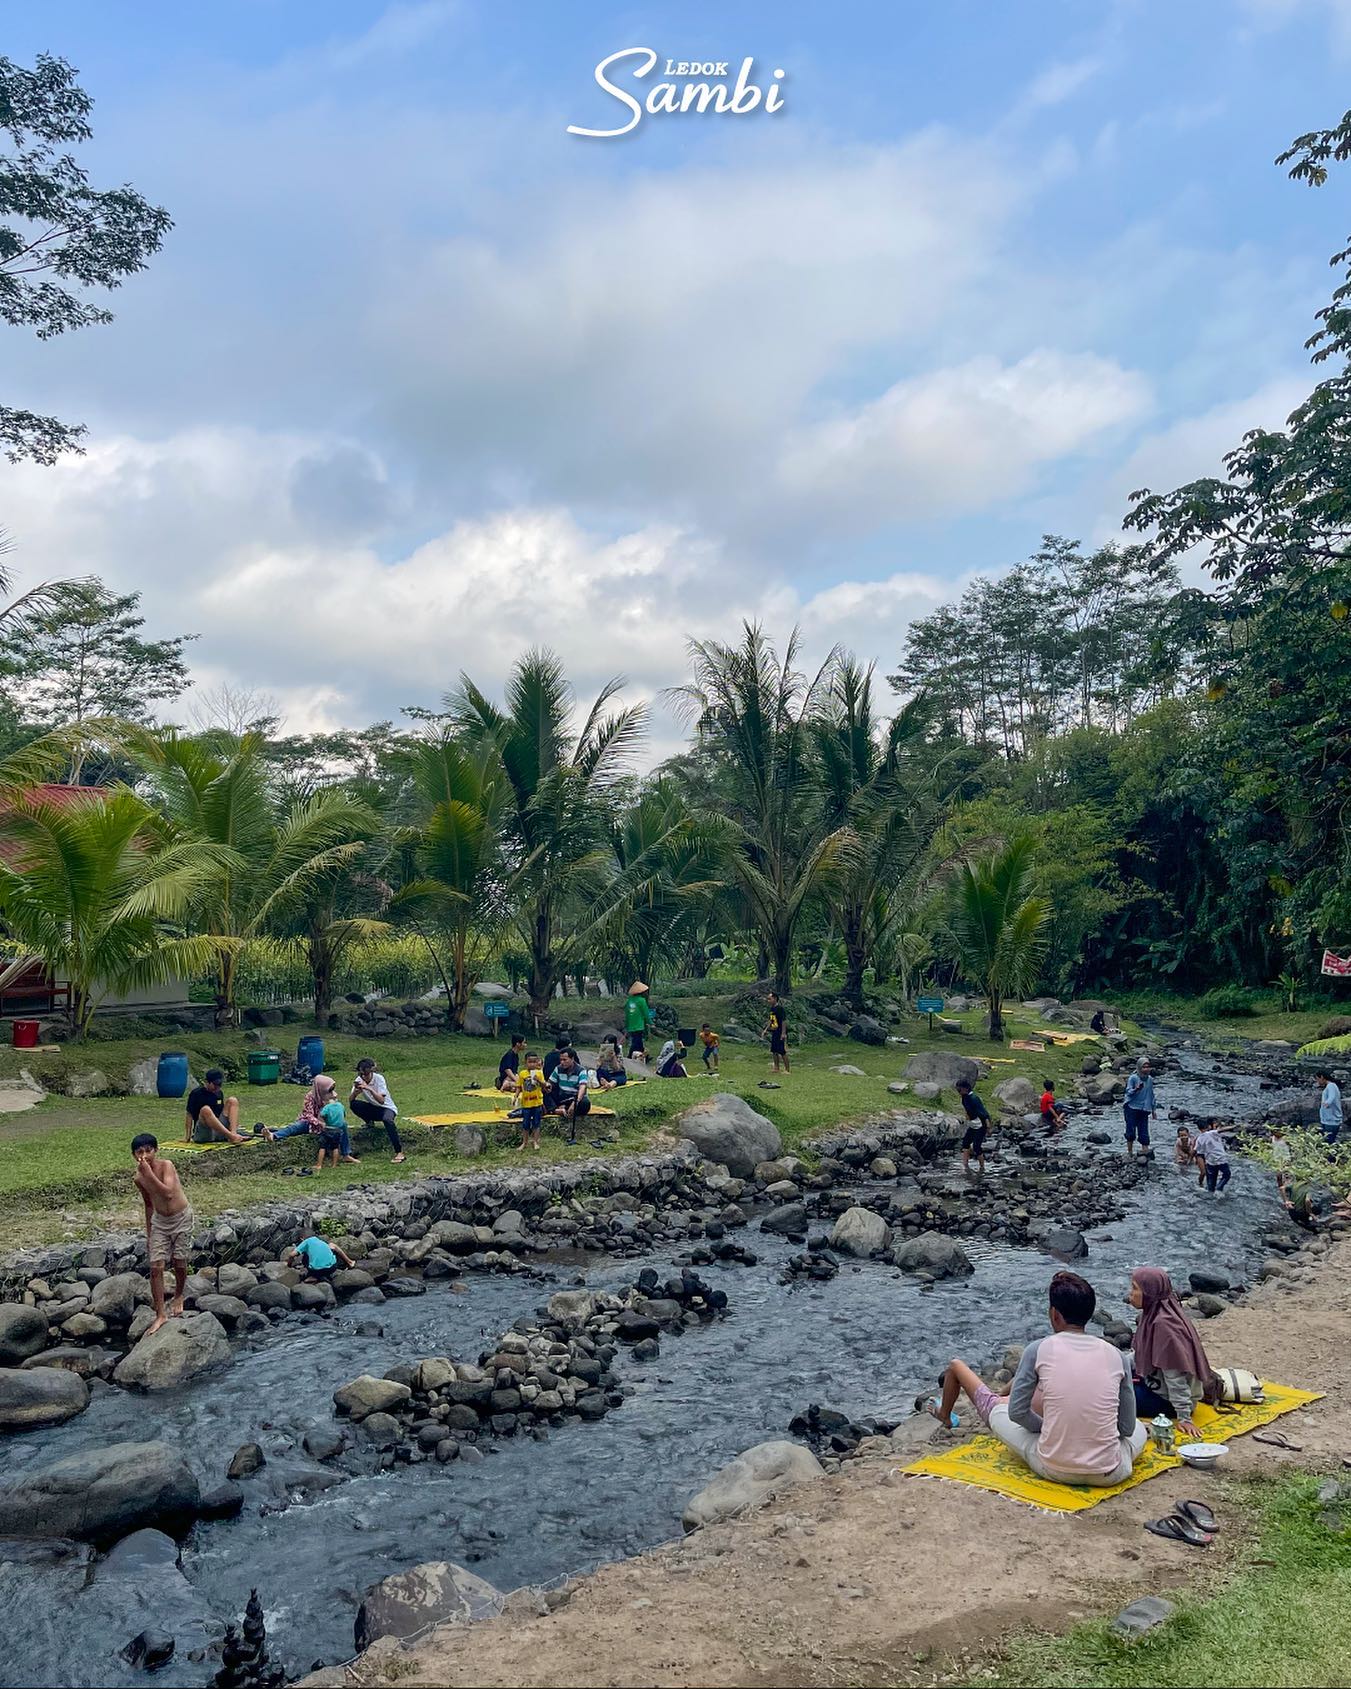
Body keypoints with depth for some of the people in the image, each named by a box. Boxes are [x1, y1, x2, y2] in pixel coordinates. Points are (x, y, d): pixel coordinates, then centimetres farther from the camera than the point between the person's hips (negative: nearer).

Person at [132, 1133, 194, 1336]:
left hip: (181, 1218, -4)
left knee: (179, 1264, 6)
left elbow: (168, 1193, -38)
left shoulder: (166, 1166, -23)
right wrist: (149, 1233, 15)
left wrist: (149, 1173, -39)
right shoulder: (138, 1178, -6)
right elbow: (149, 1203, 9)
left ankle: (178, 1297, 36)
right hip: (159, 1221, 4)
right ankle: (160, 1315, 3)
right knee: (156, 1268, -5)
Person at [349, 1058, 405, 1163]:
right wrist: (355, 1092, -33)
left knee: (387, 1119, -39)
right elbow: (350, 1100, -12)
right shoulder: (359, 1080, -7)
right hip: (372, 1108, 5)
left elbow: (381, 1100, -30)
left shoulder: (379, 1078, -20)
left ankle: (399, 1152, -35)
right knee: (354, 1105, -23)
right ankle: (370, 1122, 4)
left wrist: (369, 1089, -41)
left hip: (387, 1108, -5)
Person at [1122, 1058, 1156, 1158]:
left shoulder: (1150, 1079, 8)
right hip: (1132, 1108, -3)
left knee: (1144, 1131, -2)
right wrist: (1136, 1089, -29)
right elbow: (1128, 1092, -9)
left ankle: (1145, 1150, -2)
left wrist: (1153, 1109, 19)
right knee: (1131, 1131, -1)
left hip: (1144, 1109, 3)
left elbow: (1151, 1095, 17)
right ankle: (1130, 1152, 9)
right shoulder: (1133, 1078, -6)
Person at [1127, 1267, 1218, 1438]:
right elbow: (1138, 1353, 10)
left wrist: (1184, 1418, -25)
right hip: (1156, 1383, 9)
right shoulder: (1153, 1314, 0)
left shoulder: (1163, 1324, -29)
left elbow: (1175, 1377, -27)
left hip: (1166, 1399, -9)